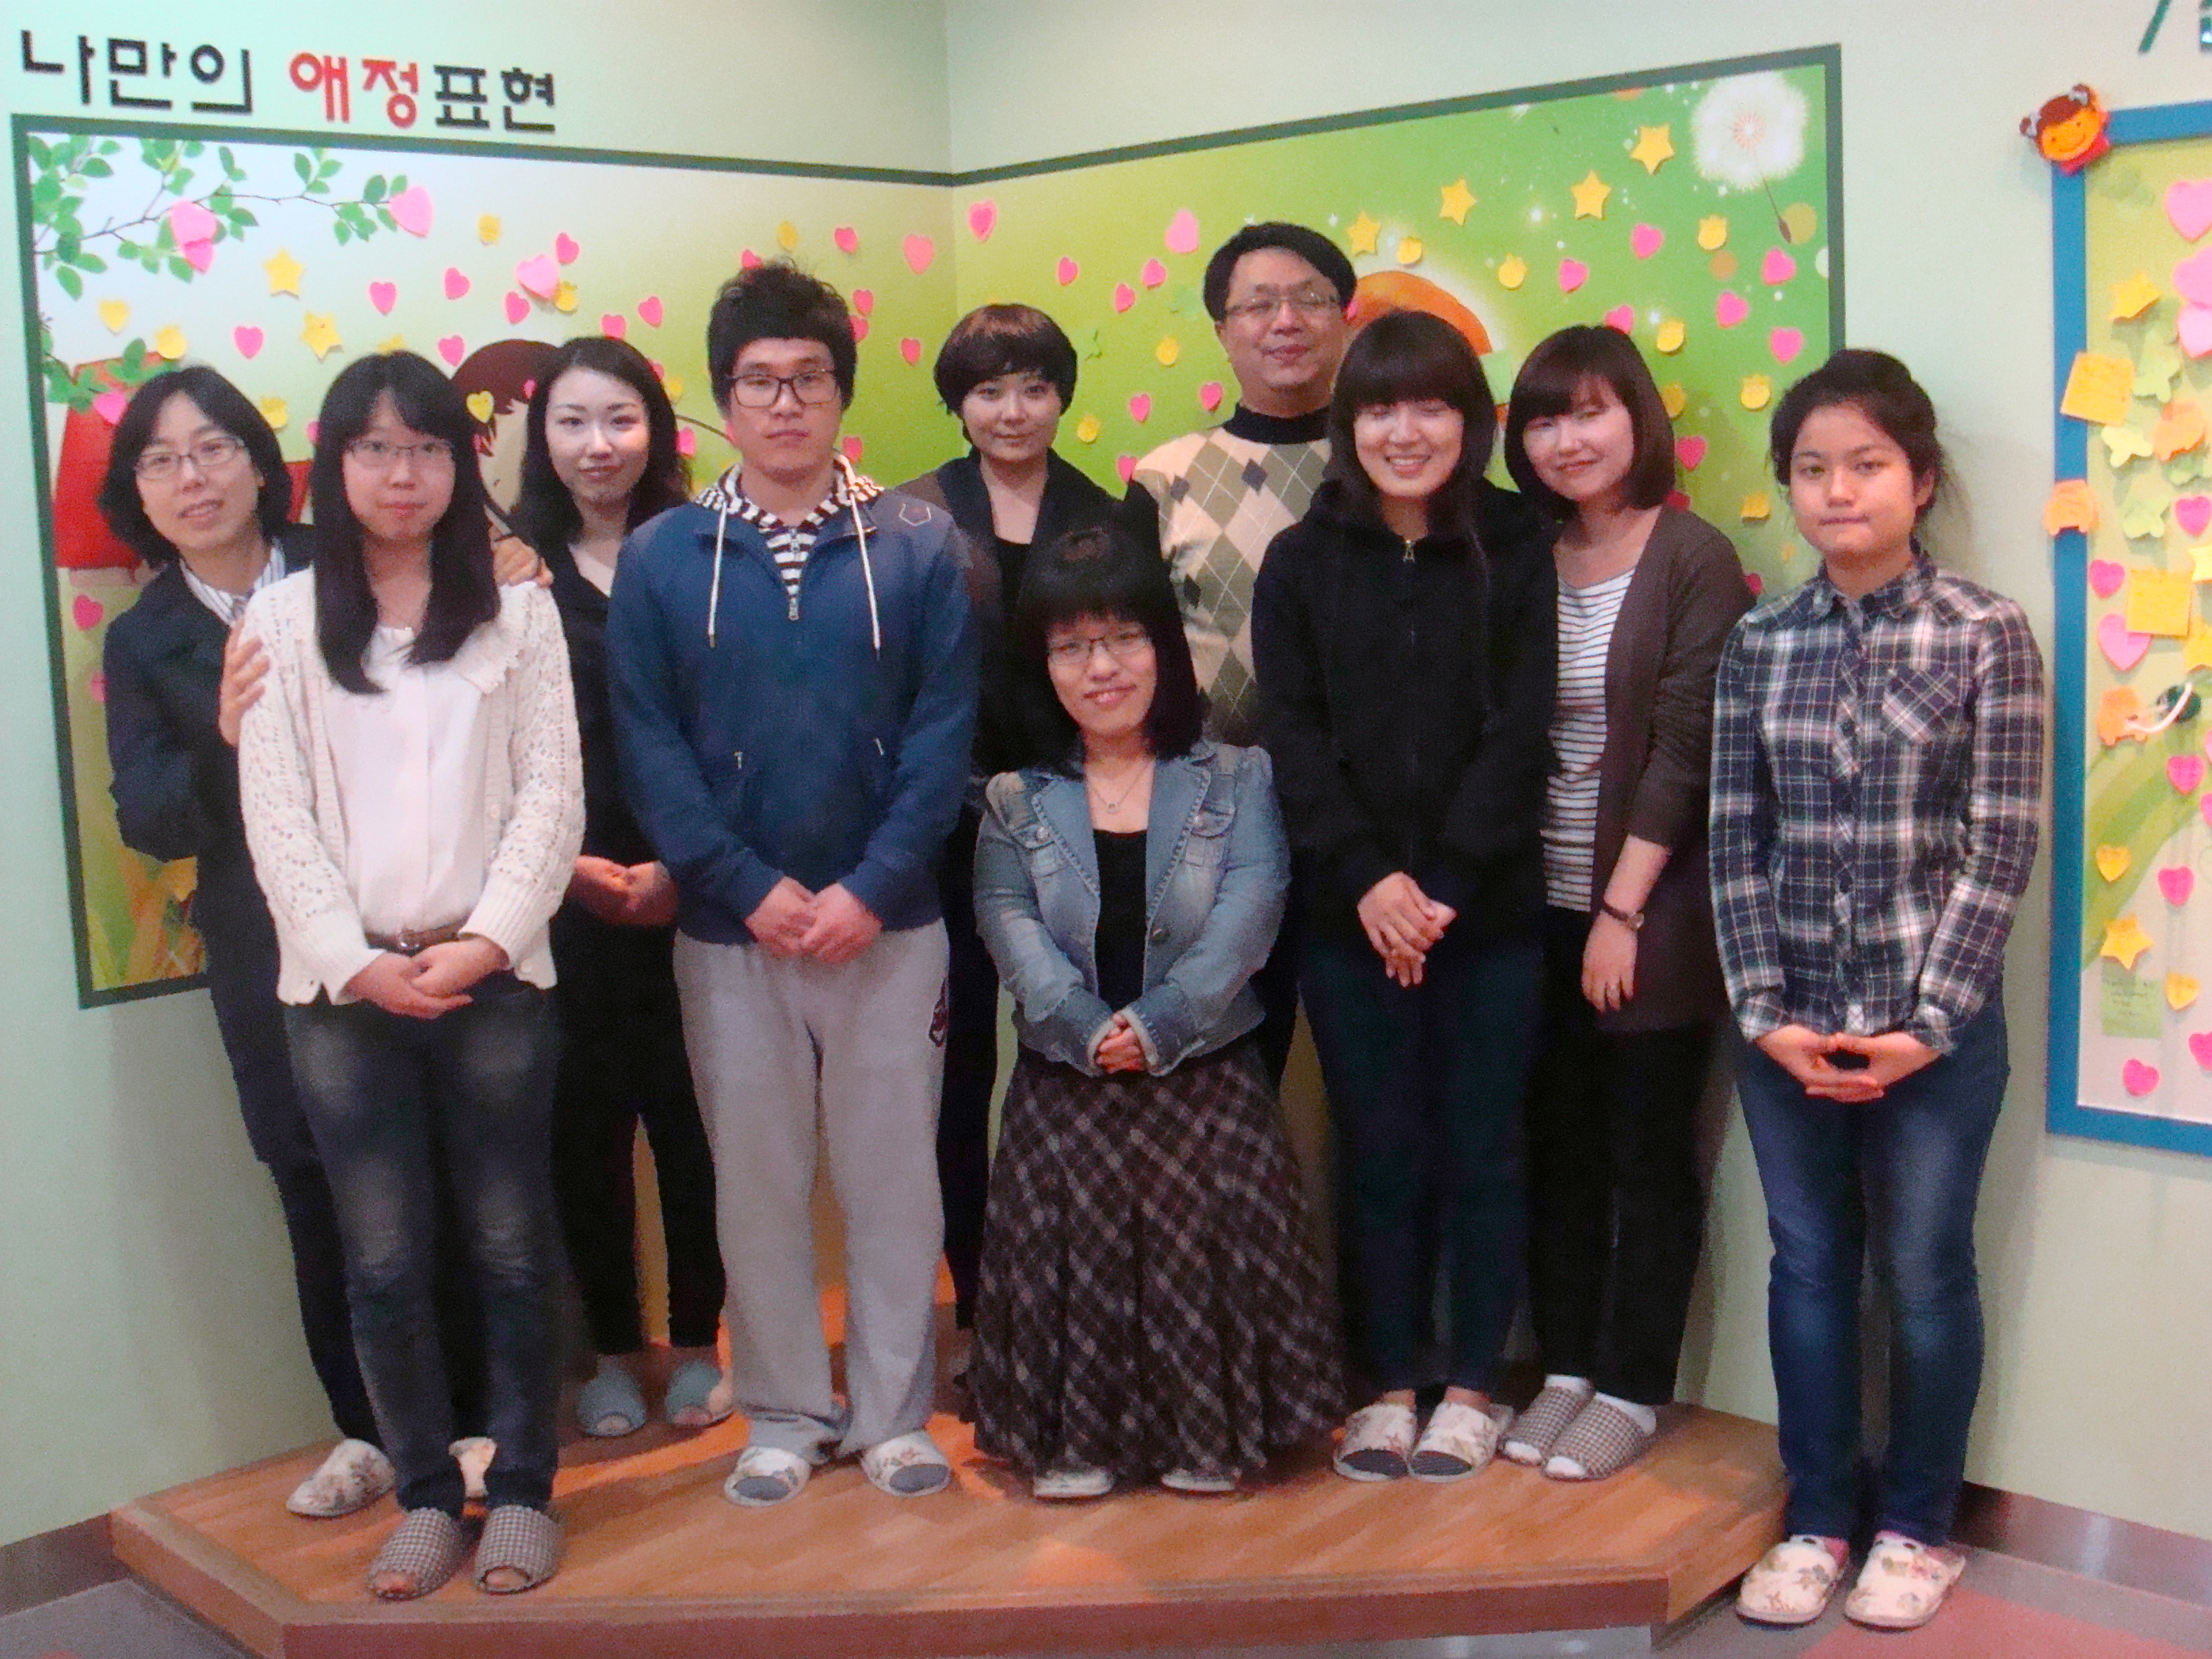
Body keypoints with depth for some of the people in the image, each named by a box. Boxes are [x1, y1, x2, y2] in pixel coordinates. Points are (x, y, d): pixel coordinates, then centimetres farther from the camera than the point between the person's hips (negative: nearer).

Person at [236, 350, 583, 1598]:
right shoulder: (284, 619, 7)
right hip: (343, 986, 1)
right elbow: (276, 815, 1)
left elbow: (550, 796, 1)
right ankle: (427, 1495, 19)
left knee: (511, 1249, 5)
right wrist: (359, 961, -10)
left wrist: (487, 939, -11)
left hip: (493, 975, 0)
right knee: (385, 1261, 5)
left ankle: (523, 1488, 19)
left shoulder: (517, 612, 7)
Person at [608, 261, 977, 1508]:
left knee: (893, 1174, 7)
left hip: (890, 924, 0)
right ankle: (785, 1417, 25)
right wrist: (751, 887, -13)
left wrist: (871, 888, -13)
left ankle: (894, 1415, 23)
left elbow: (944, 732, -4)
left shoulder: (918, 546, 0)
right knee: (758, 1180, 10)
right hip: (730, 929, 1)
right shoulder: (662, 559, 2)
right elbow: (648, 747, -2)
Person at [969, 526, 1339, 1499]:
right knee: (1067, 1241, -8)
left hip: (1205, 1073, -1)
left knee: (1205, 1238, -11)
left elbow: (1250, 910, -7)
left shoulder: (1235, 780, 6)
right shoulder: (1016, 800, 10)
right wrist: (1085, 1028, -18)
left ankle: (1207, 1439, 5)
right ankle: (1070, 1443, 6)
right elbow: (1008, 921, -2)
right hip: (1065, 1083, 1)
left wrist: (1161, 1023, -19)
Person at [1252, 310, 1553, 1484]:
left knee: (1481, 1151, 6)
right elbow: (1292, 737, -1)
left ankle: (1471, 1387, 21)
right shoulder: (1302, 562, 6)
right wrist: (1367, 879, -12)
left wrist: (1444, 883, -13)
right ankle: (1386, 1384, 20)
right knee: (1377, 1153, 6)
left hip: (1490, 907, -1)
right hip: (1350, 912, 1)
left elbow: (1518, 734, -4)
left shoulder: (1515, 553, 2)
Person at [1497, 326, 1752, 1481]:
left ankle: (1631, 1393, 17)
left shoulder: (1694, 561, -6)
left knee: (1650, 1158, 5)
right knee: (1557, 1152, 11)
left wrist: (1623, 909, -14)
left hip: (1652, 914, -4)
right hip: (1542, 908, 5)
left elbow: (1685, 748, -11)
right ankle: (1565, 1370, 24)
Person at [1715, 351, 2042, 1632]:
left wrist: (1929, 1024, -13)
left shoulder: (1986, 634, -5)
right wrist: (1769, 1010, -6)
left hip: (1937, 1022, -3)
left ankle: (1919, 1526, 27)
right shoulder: (1759, 644, 4)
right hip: (1789, 1022, 3)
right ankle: (1818, 1517, 27)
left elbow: (2002, 845, -8)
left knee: (1925, 1273, 8)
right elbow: (1738, 840, 2)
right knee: (1809, 1264, 12)